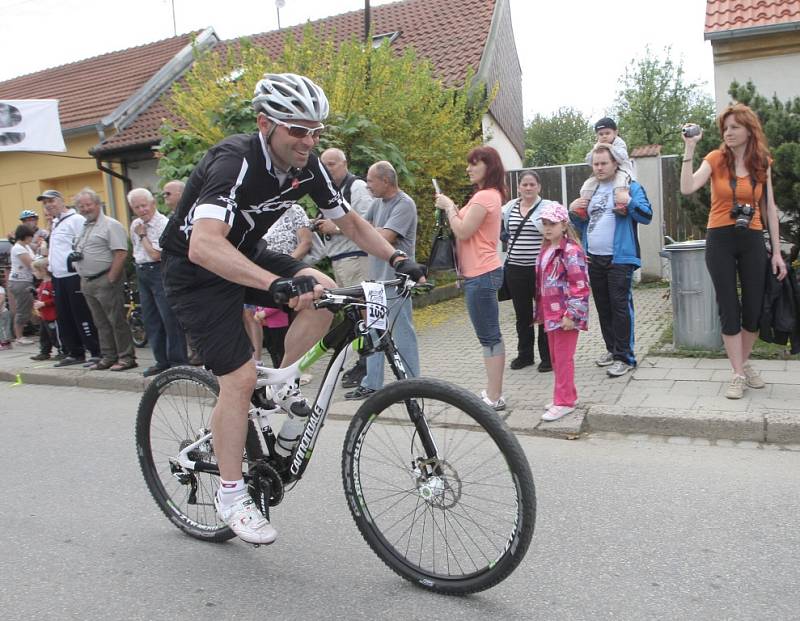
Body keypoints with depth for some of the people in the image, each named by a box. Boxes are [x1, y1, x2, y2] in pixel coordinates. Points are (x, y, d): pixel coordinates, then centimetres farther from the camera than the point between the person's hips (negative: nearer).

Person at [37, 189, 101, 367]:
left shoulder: (76, 220, -10)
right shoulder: (55, 223, 21)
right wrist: (51, 267, 21)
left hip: (74, 276, -10)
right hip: (59, 278, 10)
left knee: (82, 317, -8)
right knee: (64, 319, 12)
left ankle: (96, 352, -2)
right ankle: (75, 353, 20)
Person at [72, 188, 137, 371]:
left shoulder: (111, 225, -8)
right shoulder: (83, 227, 18)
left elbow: (121, 253, -16)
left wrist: (110, 279, -19)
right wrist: (74, 256, 5)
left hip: (105, 281, -8)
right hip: (87, 282, 8)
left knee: (117, 321, -5)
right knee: (101, 323, 12)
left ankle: (126, 357, 0)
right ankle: (108, 357, 19)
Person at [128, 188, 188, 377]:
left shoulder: (163, 224, -14)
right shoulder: (135, 225, 11)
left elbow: (155, 254, -17)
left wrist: (143, 235, -8)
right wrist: (139, 265, 12)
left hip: (159, 271, -8)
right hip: (142, 273, 8)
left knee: (169, 318, -8)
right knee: (150, 319, 10)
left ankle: (178, 361, -1)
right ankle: (161, 361, 18)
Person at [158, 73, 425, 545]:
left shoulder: (307, 166, -10)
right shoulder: (235, 162, -31)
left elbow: (350, 222, 1)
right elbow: (204, 246, -46)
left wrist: (397, 259, -13)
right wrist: (277, 284, -58)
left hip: (247, 255, 7)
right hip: (196, 269, -6)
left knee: (325, 292, -18)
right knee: (241, 377, -14)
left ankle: (282, 384, 4)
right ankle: (231, 494, 4)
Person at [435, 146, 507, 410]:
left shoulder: (484, 196, -16)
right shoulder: (490, 195, 18)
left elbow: (463, 232, -20)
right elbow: (469, 229, 17)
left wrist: (449, 207, -7)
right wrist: (452, 209, 5)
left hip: (481, 275, -11)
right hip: (482, 273, 11)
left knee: (489, 336, -5)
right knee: (489, 335, 13)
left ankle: (494, 398, 1)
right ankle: (493, 392, 21)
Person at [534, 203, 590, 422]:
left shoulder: (571, 251, -15)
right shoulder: (545, 250, 12)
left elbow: (580, 286, -19)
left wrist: (571, 315, -22)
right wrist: (540, 311, 18)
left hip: (565, 315, -9)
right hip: (550, 314, 9)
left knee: (563, 358, -1)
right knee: (555, 357, 16)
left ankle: (564, 401, 9)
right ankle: (566, 395, 29)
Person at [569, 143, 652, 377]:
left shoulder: (630, 187, -3)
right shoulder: (590, 191, 16)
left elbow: (647, 216, -12)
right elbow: (583, 224, 24)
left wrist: (629, 202, -27)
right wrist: (573, 211, 5)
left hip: (619, 259, -7)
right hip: (594, 259, 7)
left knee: (620, 306, -7)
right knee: (603, 307, 13)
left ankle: (624, 356, -2)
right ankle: (612, 349, 25)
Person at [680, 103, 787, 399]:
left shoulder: (762, 163, 6)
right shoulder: (716, 159, -3)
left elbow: (769, 208, 8)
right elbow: (687, 188, -20)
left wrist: (777, 252, 5)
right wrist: (689, 150, -22)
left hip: (753, 241, 3)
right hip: (720, 241, -3)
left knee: (754, 308, 7)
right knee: (729, 308, 0)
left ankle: (744, 363, 29)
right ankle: (738, 375, 8)